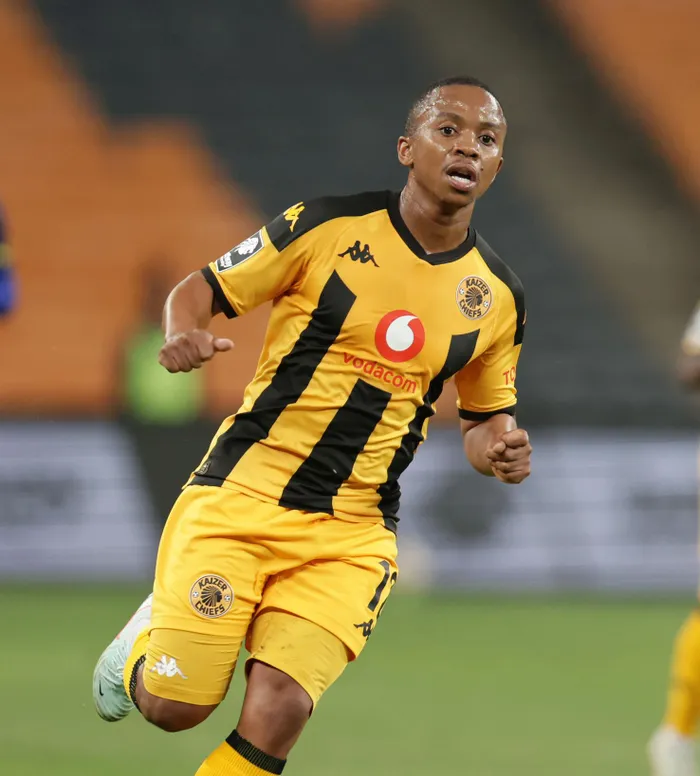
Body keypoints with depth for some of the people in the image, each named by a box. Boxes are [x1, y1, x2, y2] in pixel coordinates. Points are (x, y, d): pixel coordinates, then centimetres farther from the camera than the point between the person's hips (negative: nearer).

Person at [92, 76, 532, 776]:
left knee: (280, 705, -19)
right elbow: (200, 290, 3)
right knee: (173, 705, -4)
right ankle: (149, 635, 32)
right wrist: (183, 336, -20)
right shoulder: (326, 226, -5)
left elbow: (485, 415, 20)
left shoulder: (496, 297, 5)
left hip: (352, 534, 2)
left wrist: (496, 447, -4)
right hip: (241, 493, -2)